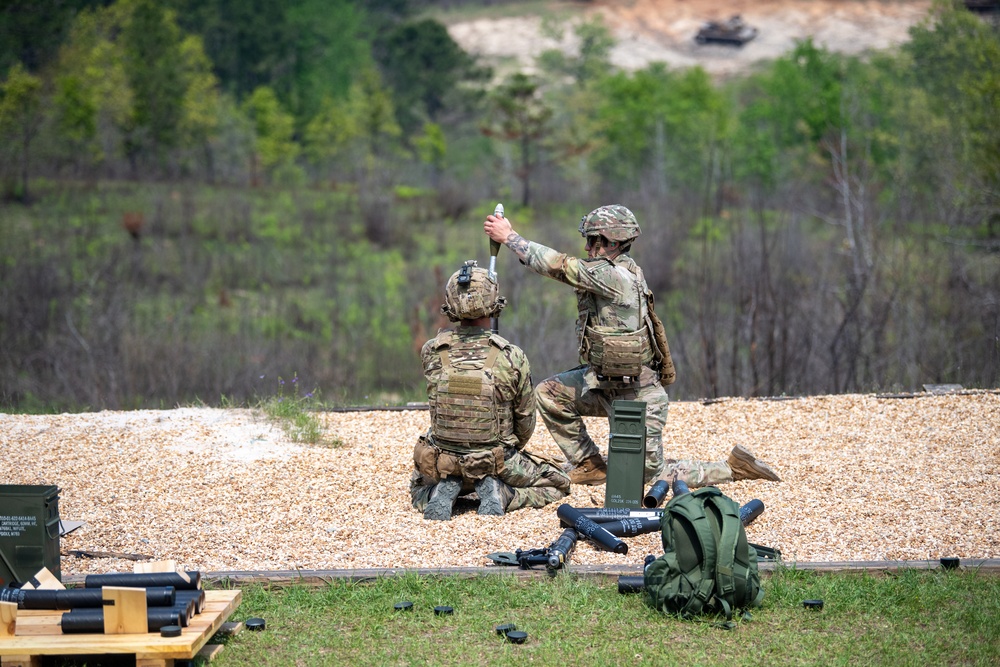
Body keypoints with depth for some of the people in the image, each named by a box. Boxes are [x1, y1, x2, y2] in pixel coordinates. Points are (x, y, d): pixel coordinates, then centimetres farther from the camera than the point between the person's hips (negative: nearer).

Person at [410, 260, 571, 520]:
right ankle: (500, 494, -3)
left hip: (442, 464, 2)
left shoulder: (431, 353, -13)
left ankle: (444, 492, 1)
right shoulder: (512, 357, -16)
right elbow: (525, 423, -3)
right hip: (497, 464, -2)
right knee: (558, 484, 23)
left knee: (419, 489, 36)